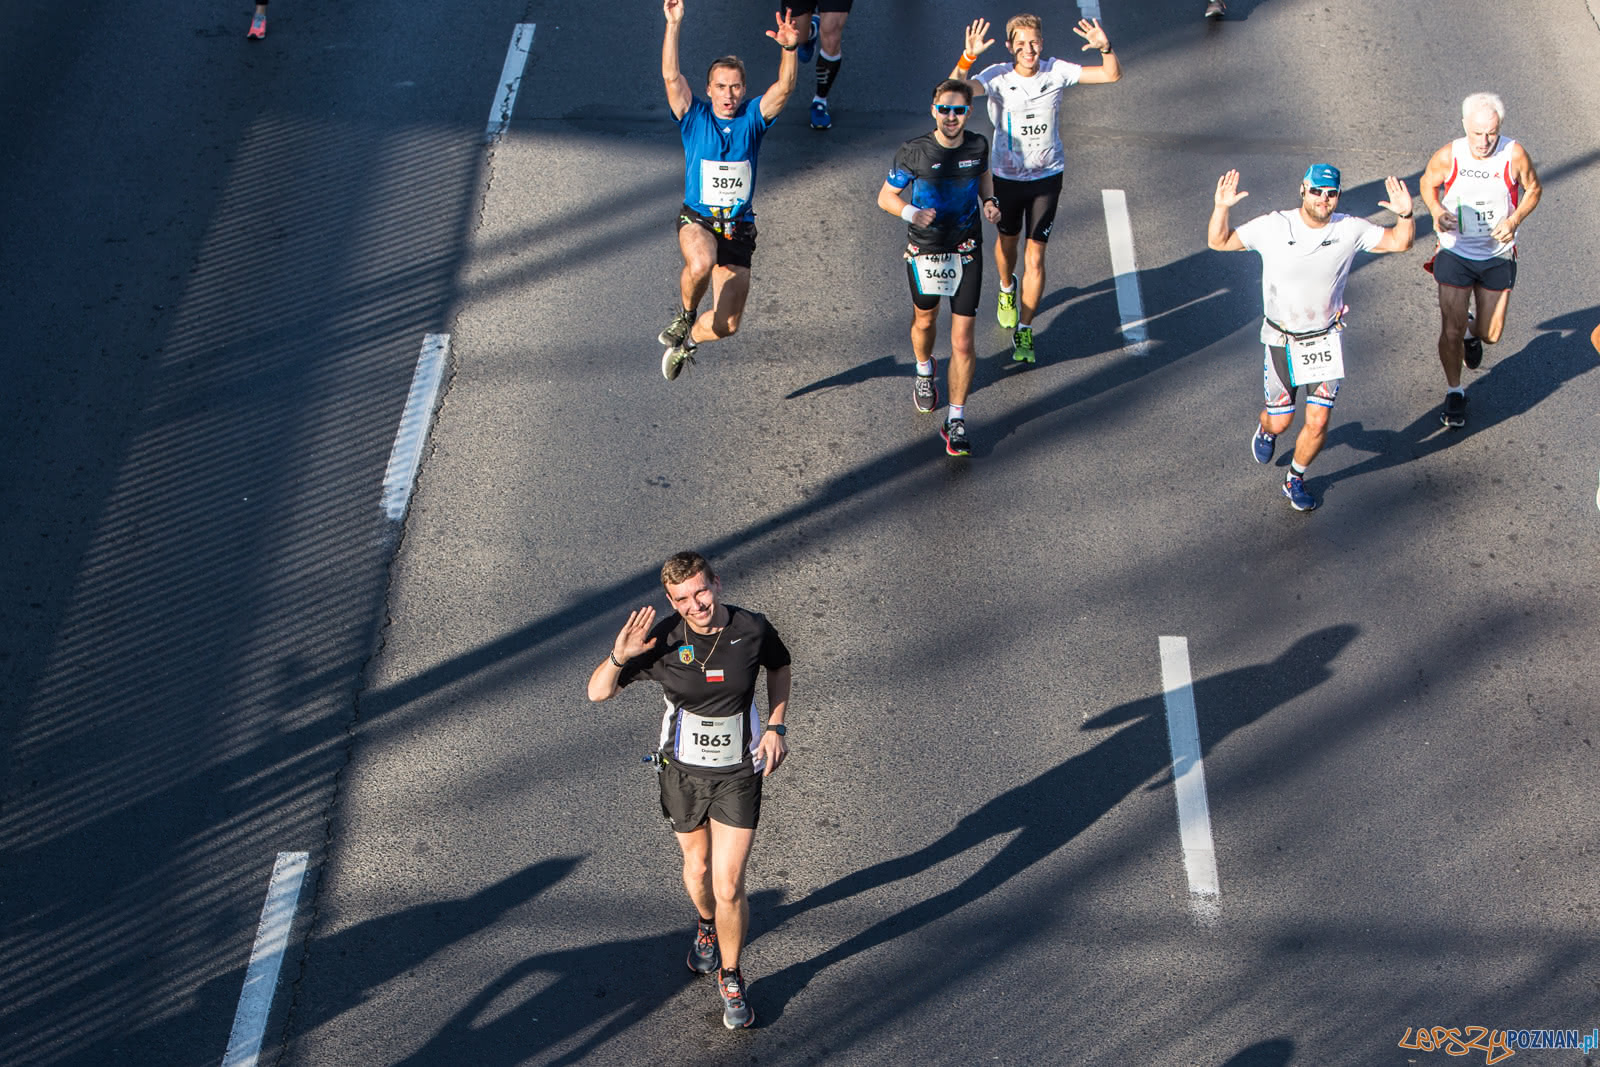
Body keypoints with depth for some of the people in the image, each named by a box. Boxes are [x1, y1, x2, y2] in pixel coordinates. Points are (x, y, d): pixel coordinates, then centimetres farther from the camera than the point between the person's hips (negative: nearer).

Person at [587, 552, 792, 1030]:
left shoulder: (752, 629, -16)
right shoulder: (661, 640, -18)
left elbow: (779, 667, 8)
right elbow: (597, 692, -14)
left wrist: (775, 727, -3)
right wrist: (619, 657, -34)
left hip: (738, 773, -1)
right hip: (683, 770, 1)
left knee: (729, 887, -4)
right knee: (697, 868, 21)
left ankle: (730, 978, 20)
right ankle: (707, 925, 56)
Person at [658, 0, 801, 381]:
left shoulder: (752, 118, 3)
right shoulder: (695, 117, -1)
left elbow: (784, 87, -13)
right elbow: (671, 76, -14)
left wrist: (790, 49, -31)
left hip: (739, 228, 3)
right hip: (697, 220, -3)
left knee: (728, 323, 2)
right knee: (701, 263, -40)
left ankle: (686, 341, 36)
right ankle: (685, 316, -8)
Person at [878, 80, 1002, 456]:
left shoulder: (977, 145, -6)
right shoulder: (913, 152, -15)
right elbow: (886, 196, -6)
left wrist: (989, 201, -3)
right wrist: (910, 213, -26)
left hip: (967, 253, 1)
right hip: (924, 252, -1)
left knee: (962, 341, -4)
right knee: (924, 320, 23)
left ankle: (956, 421, 5)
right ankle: (924, 372, 57)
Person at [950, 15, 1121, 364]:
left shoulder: (1056, 71, -11)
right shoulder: (997, 77, -17)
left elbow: (1112, 75, -10)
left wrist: (1105, 47, -31)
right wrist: (968, 56, -50)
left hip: (1047, 176, 0)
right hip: (1006, 176, 0)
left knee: (1035, 257, -1)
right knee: (1007, 241, 23)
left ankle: (1024, 331, 11)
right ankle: (1007, 288, 57)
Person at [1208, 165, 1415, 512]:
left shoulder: (1350, 229, -8)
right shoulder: (1273, 227, -13)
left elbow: (1399, 242, 1)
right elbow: (1219, 242, -8)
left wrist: (1405, 215, -20)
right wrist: (1221, 207, -27)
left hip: (1325, 339, 1)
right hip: (1281, 340, -1)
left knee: (1318, 422, -3)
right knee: (1281, 421, 7)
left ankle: (1295, 479, 25)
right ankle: (1266, 428, 48)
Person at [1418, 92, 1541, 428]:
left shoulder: (1514, 155, -16)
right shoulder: (1449, 156, -16)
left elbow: (1532, 189, 1)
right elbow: (1428, 183, 4)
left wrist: (1514, 221, -17)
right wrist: (1437, 212, -16)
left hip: (1498, 256, 1)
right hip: (1455, 252, -1)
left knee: (1491, 335, 8)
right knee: (1451, 331, -3)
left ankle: (1471, 330, 47)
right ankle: (1454, 392, 21)